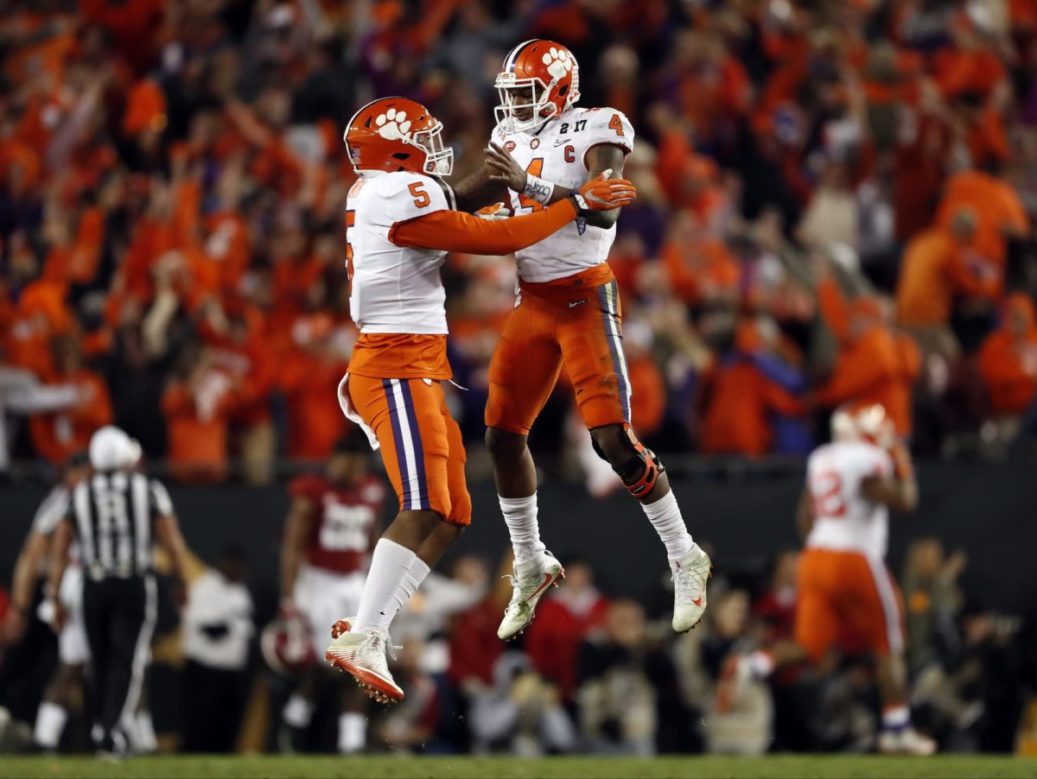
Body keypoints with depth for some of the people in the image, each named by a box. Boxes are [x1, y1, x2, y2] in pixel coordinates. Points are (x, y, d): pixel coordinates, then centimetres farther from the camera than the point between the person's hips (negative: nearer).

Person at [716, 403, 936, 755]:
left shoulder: (820, 459, 12)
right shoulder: (869, 461, -11)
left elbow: (804, 516, 15)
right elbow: (904, 501, -12)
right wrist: (903, 468, 3)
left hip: (817, 555, 6)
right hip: (855, 560, -6)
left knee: (808, 645, 4)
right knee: (888, 646, 9)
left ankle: (748, 666, -22)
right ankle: (896, 731, 12)